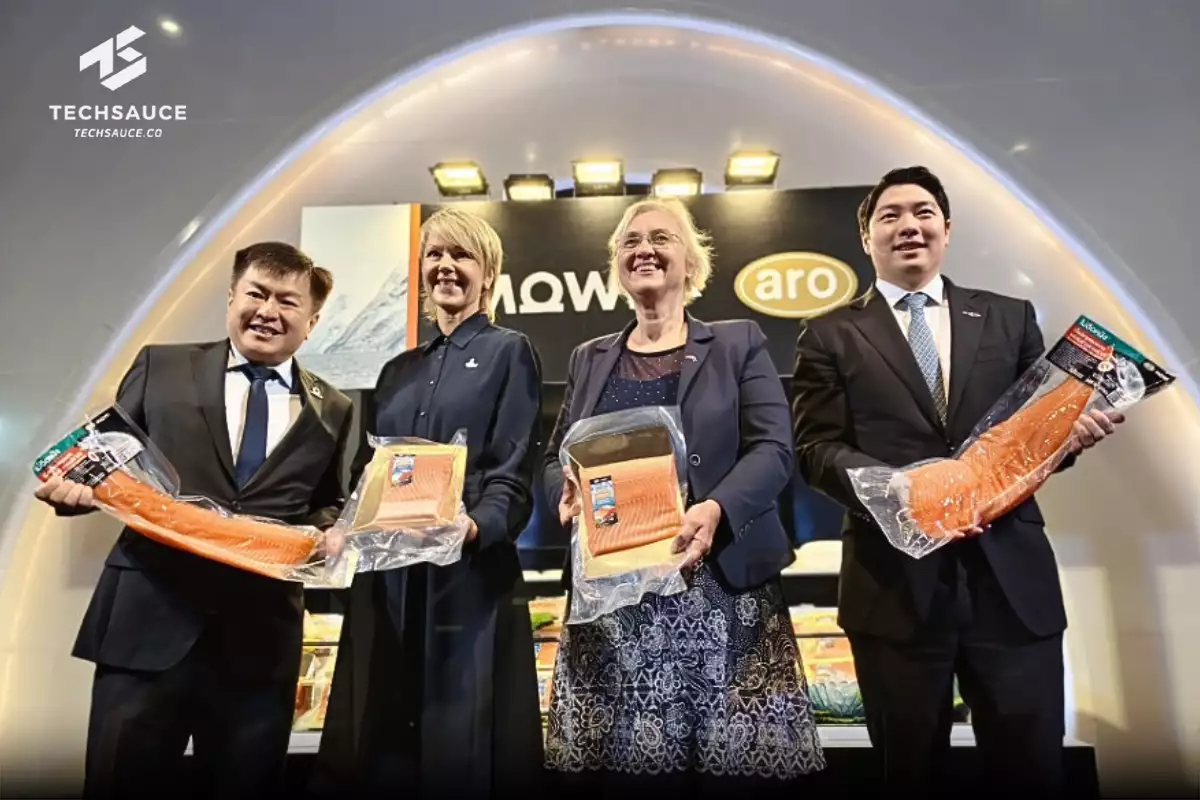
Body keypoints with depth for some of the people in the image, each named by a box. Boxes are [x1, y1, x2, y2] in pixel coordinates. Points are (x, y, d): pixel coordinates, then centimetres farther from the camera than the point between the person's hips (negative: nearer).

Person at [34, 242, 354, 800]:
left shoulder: (332, 411, 10)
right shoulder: (160, 367, 8)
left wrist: (330, 534, -7)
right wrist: (78, 485, -11)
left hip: (259, 638, 1)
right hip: (147, 621, -1)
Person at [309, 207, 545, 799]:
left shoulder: (507, 353, 1)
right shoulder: (398, 370, 18)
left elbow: (514, 476, -7)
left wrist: (474, 526, -26)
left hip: (470, 576, -6)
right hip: (387, 579, 6)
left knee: (461, 748, 1)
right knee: (372, 743, 12)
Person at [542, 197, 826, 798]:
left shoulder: (739, 343, 7)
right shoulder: (588, 359, 16)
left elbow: (773, 450, -3)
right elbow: (555, 459, 14)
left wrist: (716, 510, -21)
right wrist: (568, 493, -9)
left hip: (719, 585, -2)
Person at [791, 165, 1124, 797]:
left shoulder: (1010, 317, 14)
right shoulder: (830, 337, 6)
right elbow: (816, 449, -2)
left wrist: (1073, 430, -10)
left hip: (1011, 578, 2)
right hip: (895, 583, -1)